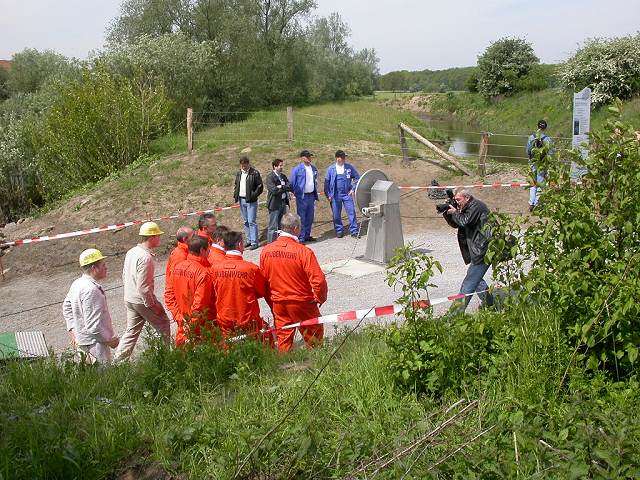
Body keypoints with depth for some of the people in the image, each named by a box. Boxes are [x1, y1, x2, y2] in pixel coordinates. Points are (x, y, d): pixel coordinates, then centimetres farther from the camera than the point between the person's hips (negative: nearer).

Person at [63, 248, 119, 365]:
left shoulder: (77, 283, 5)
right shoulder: (91, 290, -27)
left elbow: (66, 306, 20)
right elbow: (93, 325, -28)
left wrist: (72, 331, 21)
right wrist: (109, 340, -15)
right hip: (94, 344, -10)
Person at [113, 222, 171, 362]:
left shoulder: (131, 252, 5)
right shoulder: (146, 257, -24)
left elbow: (124, 276, 14)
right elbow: (143, 286, -25)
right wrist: (152, 305, -16)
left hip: (129, 300, 9)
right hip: (142, 301, -9)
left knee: (131, 331, 17)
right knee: (163, 325, 10)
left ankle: (117, 360, 18)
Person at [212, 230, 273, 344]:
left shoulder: (215, 268, -8)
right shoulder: (251, 268, -15)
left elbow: (214, 293, 7)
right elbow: (262, 292, -1)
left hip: (224, 321, 4)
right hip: (248, 321, -3)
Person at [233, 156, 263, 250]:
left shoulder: (255, 173, -8)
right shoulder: (239, 174, 12)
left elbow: (260, 187, -9)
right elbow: (236, 185, 22)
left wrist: (253, 196, -17)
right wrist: (235, 195, 7)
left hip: (251, 201, -6)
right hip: (241, 200, 7)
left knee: (251, 222, -8)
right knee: (246, 222, 13)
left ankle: (254, 242, -4)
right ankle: (249, 240, 23)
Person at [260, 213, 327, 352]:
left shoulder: (266, 251, -7)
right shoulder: (304, 251, -21)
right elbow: (319, 280, -22)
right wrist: (320, 298, -3)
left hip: (278, 303, 4)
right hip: (302, 303, -4)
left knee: (283, 337, 17)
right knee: (314, 336, 14)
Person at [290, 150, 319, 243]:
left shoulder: (313, 168, 11)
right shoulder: (297, 169, -7)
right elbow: (292, 183, -3)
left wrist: (315, 195, 15)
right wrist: (295, 193, -6)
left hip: (311, 196, 6)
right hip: (302, 196, -6)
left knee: (310, 218, 11)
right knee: (302, 218, -5)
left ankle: (307, 235, 22)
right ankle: (301, 238, 0)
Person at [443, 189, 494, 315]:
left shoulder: (476, 206, -12)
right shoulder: (468, 208, 18)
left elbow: (465, 221, -25)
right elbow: (455, 224, 18)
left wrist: (455, 212, -8)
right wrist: (447, 213, 2)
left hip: (484, 249, -11)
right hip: (478, 250, 11)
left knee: (469, 281, -10)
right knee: (475, 277, 18)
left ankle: (456, 311, -11)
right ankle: (489, 303, 27)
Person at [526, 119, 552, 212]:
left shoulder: (531, 137, -1)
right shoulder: (547, 139, -11)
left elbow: (528, 151, 5)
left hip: (533, 163, 3)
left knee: (533, 183, 14)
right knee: (540, 184, 5)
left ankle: (531, 203, 10)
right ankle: (536, 204, 7)